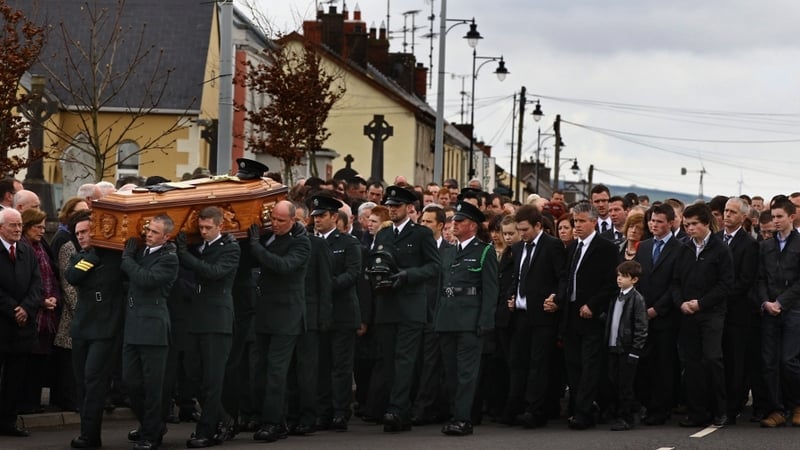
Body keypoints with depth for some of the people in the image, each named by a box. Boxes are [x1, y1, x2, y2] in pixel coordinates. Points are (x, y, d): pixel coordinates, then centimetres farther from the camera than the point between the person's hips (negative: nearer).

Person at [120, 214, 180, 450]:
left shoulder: (168, 258, -9)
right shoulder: (140, 251, 14)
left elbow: (145, 279, -20)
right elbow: (127, 274, 19)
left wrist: (127, 257, -9)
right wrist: (128, 253, 8)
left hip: (152, 326, -7)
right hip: (132, 325, 7)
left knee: (152, 384, 0)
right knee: (130, 380, 10)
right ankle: (149, 424, 28)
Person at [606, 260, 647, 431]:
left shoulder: (637, 299, -9)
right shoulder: (615, 297, 14)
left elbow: (641, 327, -11)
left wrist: (635, 351, -14)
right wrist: (607, 343, 11)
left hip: (627, 349, -7)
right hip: (613, 347, 7)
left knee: (625, 384, -2)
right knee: (614, 383, 9)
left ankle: (626, 417, 4)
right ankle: (619, 415, 17)